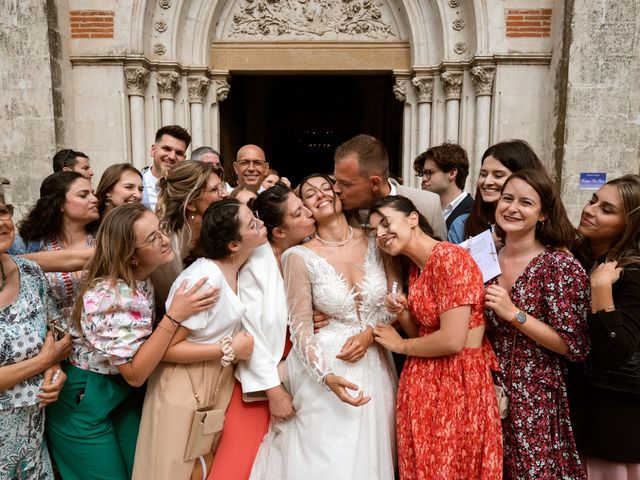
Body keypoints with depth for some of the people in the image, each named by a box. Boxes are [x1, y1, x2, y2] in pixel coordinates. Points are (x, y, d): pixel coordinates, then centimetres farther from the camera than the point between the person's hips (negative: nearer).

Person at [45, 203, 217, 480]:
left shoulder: (139, 279, -6)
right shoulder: (113, 297, -31)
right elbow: (135, 374, -28)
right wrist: (175, 315, -35)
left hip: (119, 391, 8)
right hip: (82, 402, -7)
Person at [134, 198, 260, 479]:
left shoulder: (236, 267, -1)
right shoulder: (204, 279, -26)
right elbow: (164, 348, -24)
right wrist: (229, 350, -21)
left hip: (219, 383, 8)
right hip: (187, 389, -7)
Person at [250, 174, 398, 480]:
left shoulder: (374, 240, -1)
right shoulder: (300, 257, -10)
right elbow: (300, 328, -9)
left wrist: (369, 333, -12)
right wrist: (327, 377, -21)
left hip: (374, 364, 3)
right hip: (327, 366, -3)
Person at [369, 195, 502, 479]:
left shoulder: (449, 257, -18)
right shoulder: (415, 267, 9)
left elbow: (452, 340, -22)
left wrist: (400, 345, -8)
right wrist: (401, 313, -5)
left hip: (458, 381, -8)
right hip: (423, 380, 8)